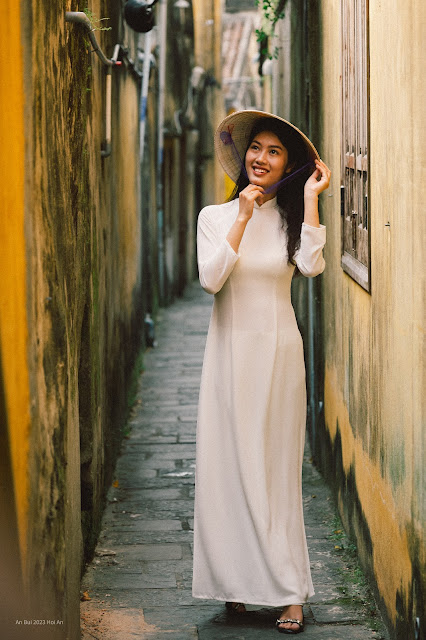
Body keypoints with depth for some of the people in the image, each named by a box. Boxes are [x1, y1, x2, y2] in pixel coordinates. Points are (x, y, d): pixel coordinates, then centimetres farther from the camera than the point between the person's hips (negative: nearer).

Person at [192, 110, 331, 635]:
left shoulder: (292, 217, 4)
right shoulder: (215, 216, 5)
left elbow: (312, 266, -16)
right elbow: (211, 278, -11)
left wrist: (310, 198, -13)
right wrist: (243, 217, -13)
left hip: (277, 353, -1)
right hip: (230, 351, 1)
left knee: (276, 468, 0)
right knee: (228, 465, 1)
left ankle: (288, 590, 4)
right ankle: (237, 582, 10)